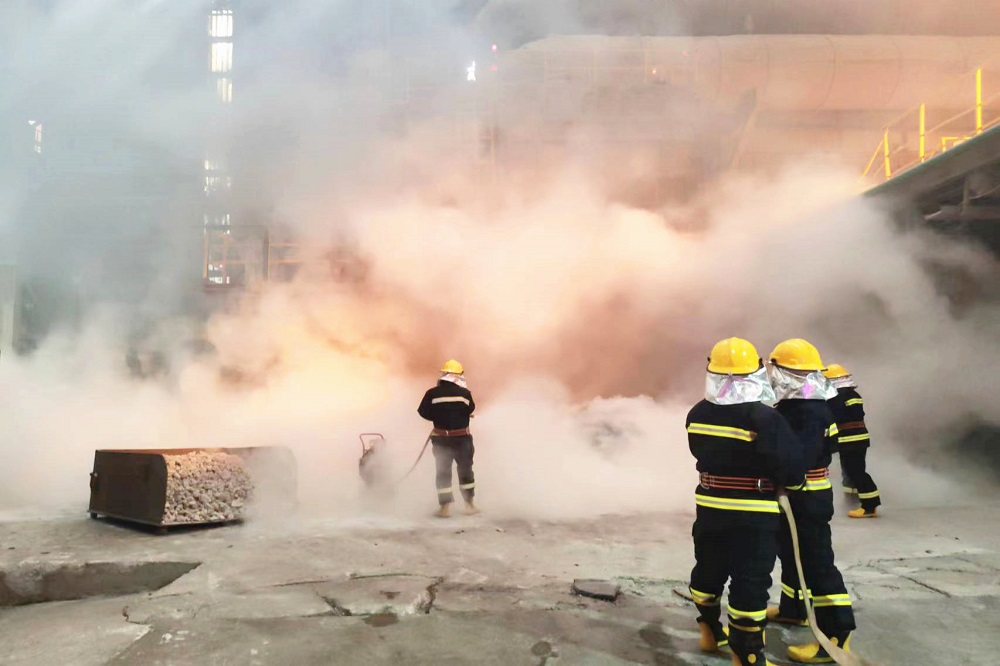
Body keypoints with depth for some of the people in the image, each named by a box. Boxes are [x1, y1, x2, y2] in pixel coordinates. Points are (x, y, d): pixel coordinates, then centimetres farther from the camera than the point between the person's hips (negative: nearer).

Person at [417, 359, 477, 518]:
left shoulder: (433, 393, -7)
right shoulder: (464, 393, -8)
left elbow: (423, 412, -2)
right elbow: (470, 410, 4)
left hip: (441, 438, 0)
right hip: (462, 437, 0)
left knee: (443, 471, 9)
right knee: (465, 470, 15)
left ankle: (444, 506, 5)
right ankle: (470, 503, 21)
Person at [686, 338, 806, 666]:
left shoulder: (697, 415, -3)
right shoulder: (763, 417, -21)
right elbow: (792, 466, -17)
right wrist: (793, 481, 4)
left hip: (709, 509, 6)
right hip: (753, 515, -6)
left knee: (709, 571, 21)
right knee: (750, 583, 4)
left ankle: (711, 631, 40)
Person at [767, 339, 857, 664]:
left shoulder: (811, 413, -24)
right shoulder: (793, 406, 8)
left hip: (807, 500, -11)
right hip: (793, 496, 11)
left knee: (816, 563, -7)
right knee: (792, 552, 23)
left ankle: (837, 637, -2)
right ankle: (792, 609, 41)